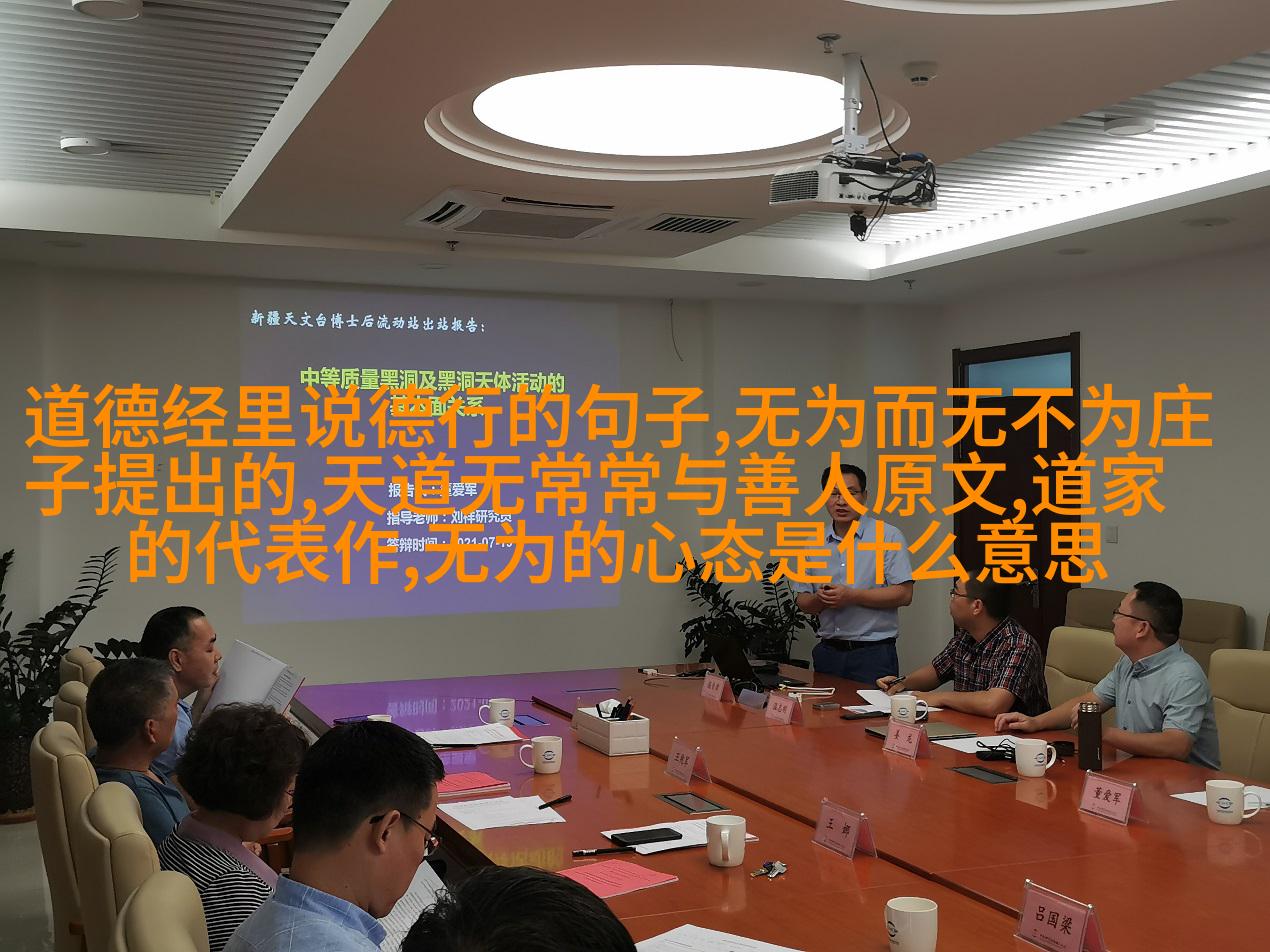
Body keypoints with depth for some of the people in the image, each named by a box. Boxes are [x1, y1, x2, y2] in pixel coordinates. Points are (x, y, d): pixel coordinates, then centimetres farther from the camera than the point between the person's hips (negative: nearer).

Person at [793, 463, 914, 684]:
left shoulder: (889, 536, -4)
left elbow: (904, 594, -11)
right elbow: (803, 602, 14)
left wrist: (852, 596, -17)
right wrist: (820, 599, -9)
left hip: (873, 652, -4)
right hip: (828, 652, 4)